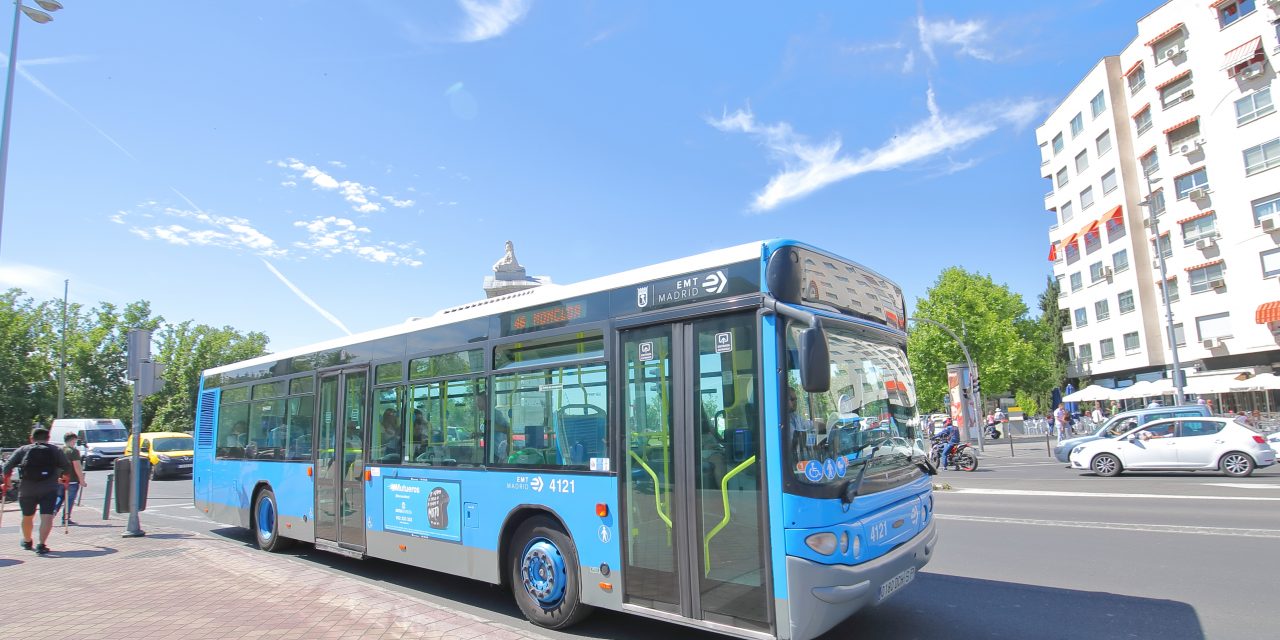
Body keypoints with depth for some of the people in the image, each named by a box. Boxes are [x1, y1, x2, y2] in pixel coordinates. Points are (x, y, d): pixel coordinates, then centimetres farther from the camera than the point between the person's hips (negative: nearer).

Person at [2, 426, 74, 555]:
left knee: (27, 517, 21)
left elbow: (7, 467, 1)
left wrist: (7, 481, 17)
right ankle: (42, 544, -20)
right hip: (49, 490, -2)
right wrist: (63, 477, 25)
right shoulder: (55, 450, 7)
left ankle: (27, 542, 40)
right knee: (47, 517, -6)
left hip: (26, 490, 2)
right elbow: (68, 469, 5)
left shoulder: (22, 450, 8)